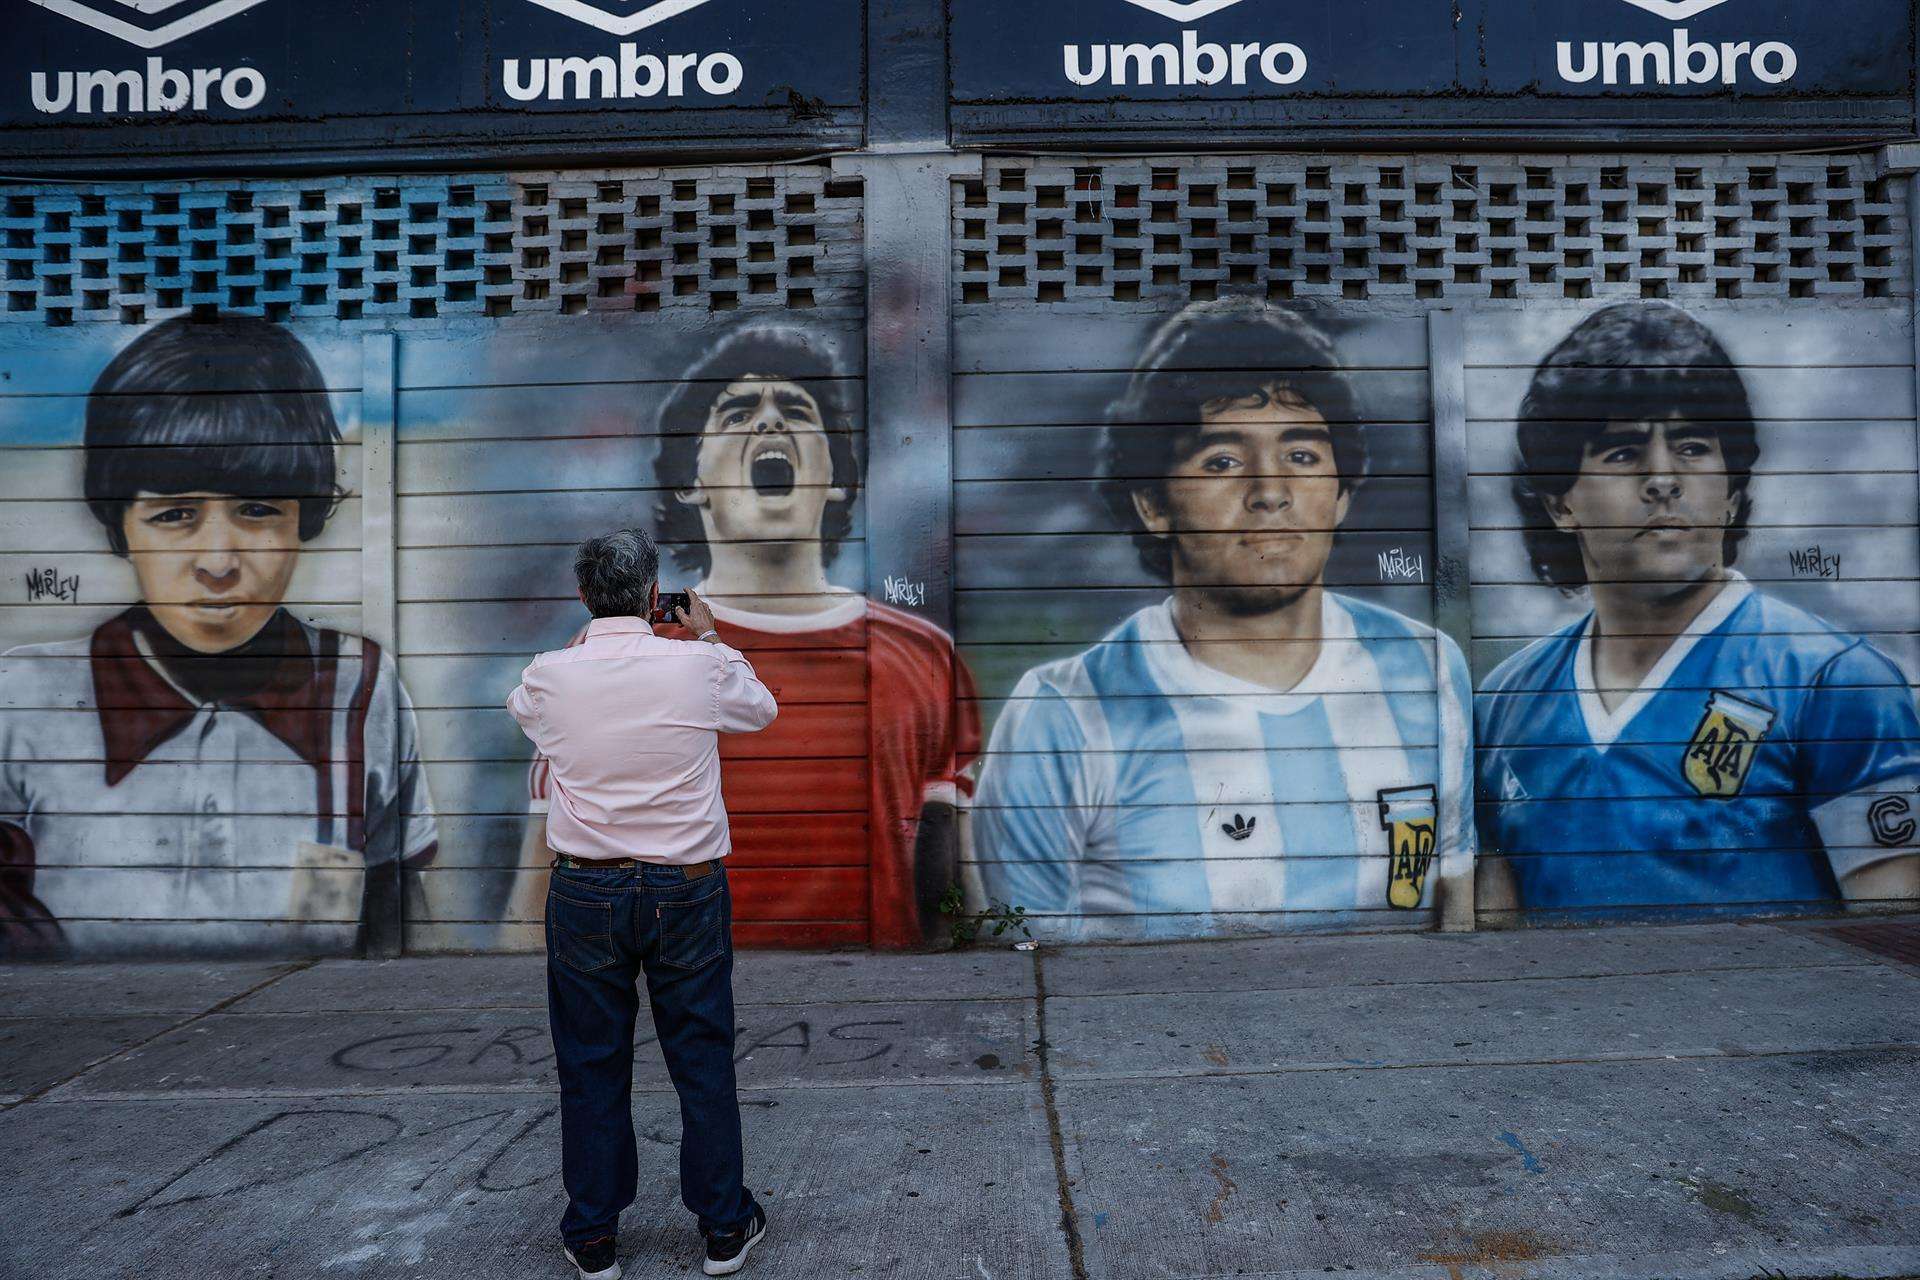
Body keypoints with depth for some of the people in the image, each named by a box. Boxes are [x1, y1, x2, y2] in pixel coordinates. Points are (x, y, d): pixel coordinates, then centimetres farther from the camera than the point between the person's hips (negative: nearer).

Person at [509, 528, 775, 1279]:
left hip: (586, 893, 1)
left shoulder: (550, 676, -7)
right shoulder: (696, 666, -10)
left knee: (591, 1067, 13)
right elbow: (761, 710, 10)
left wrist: (591, 636, 24)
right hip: (687, 889, -1)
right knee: (703, 1061, 11)